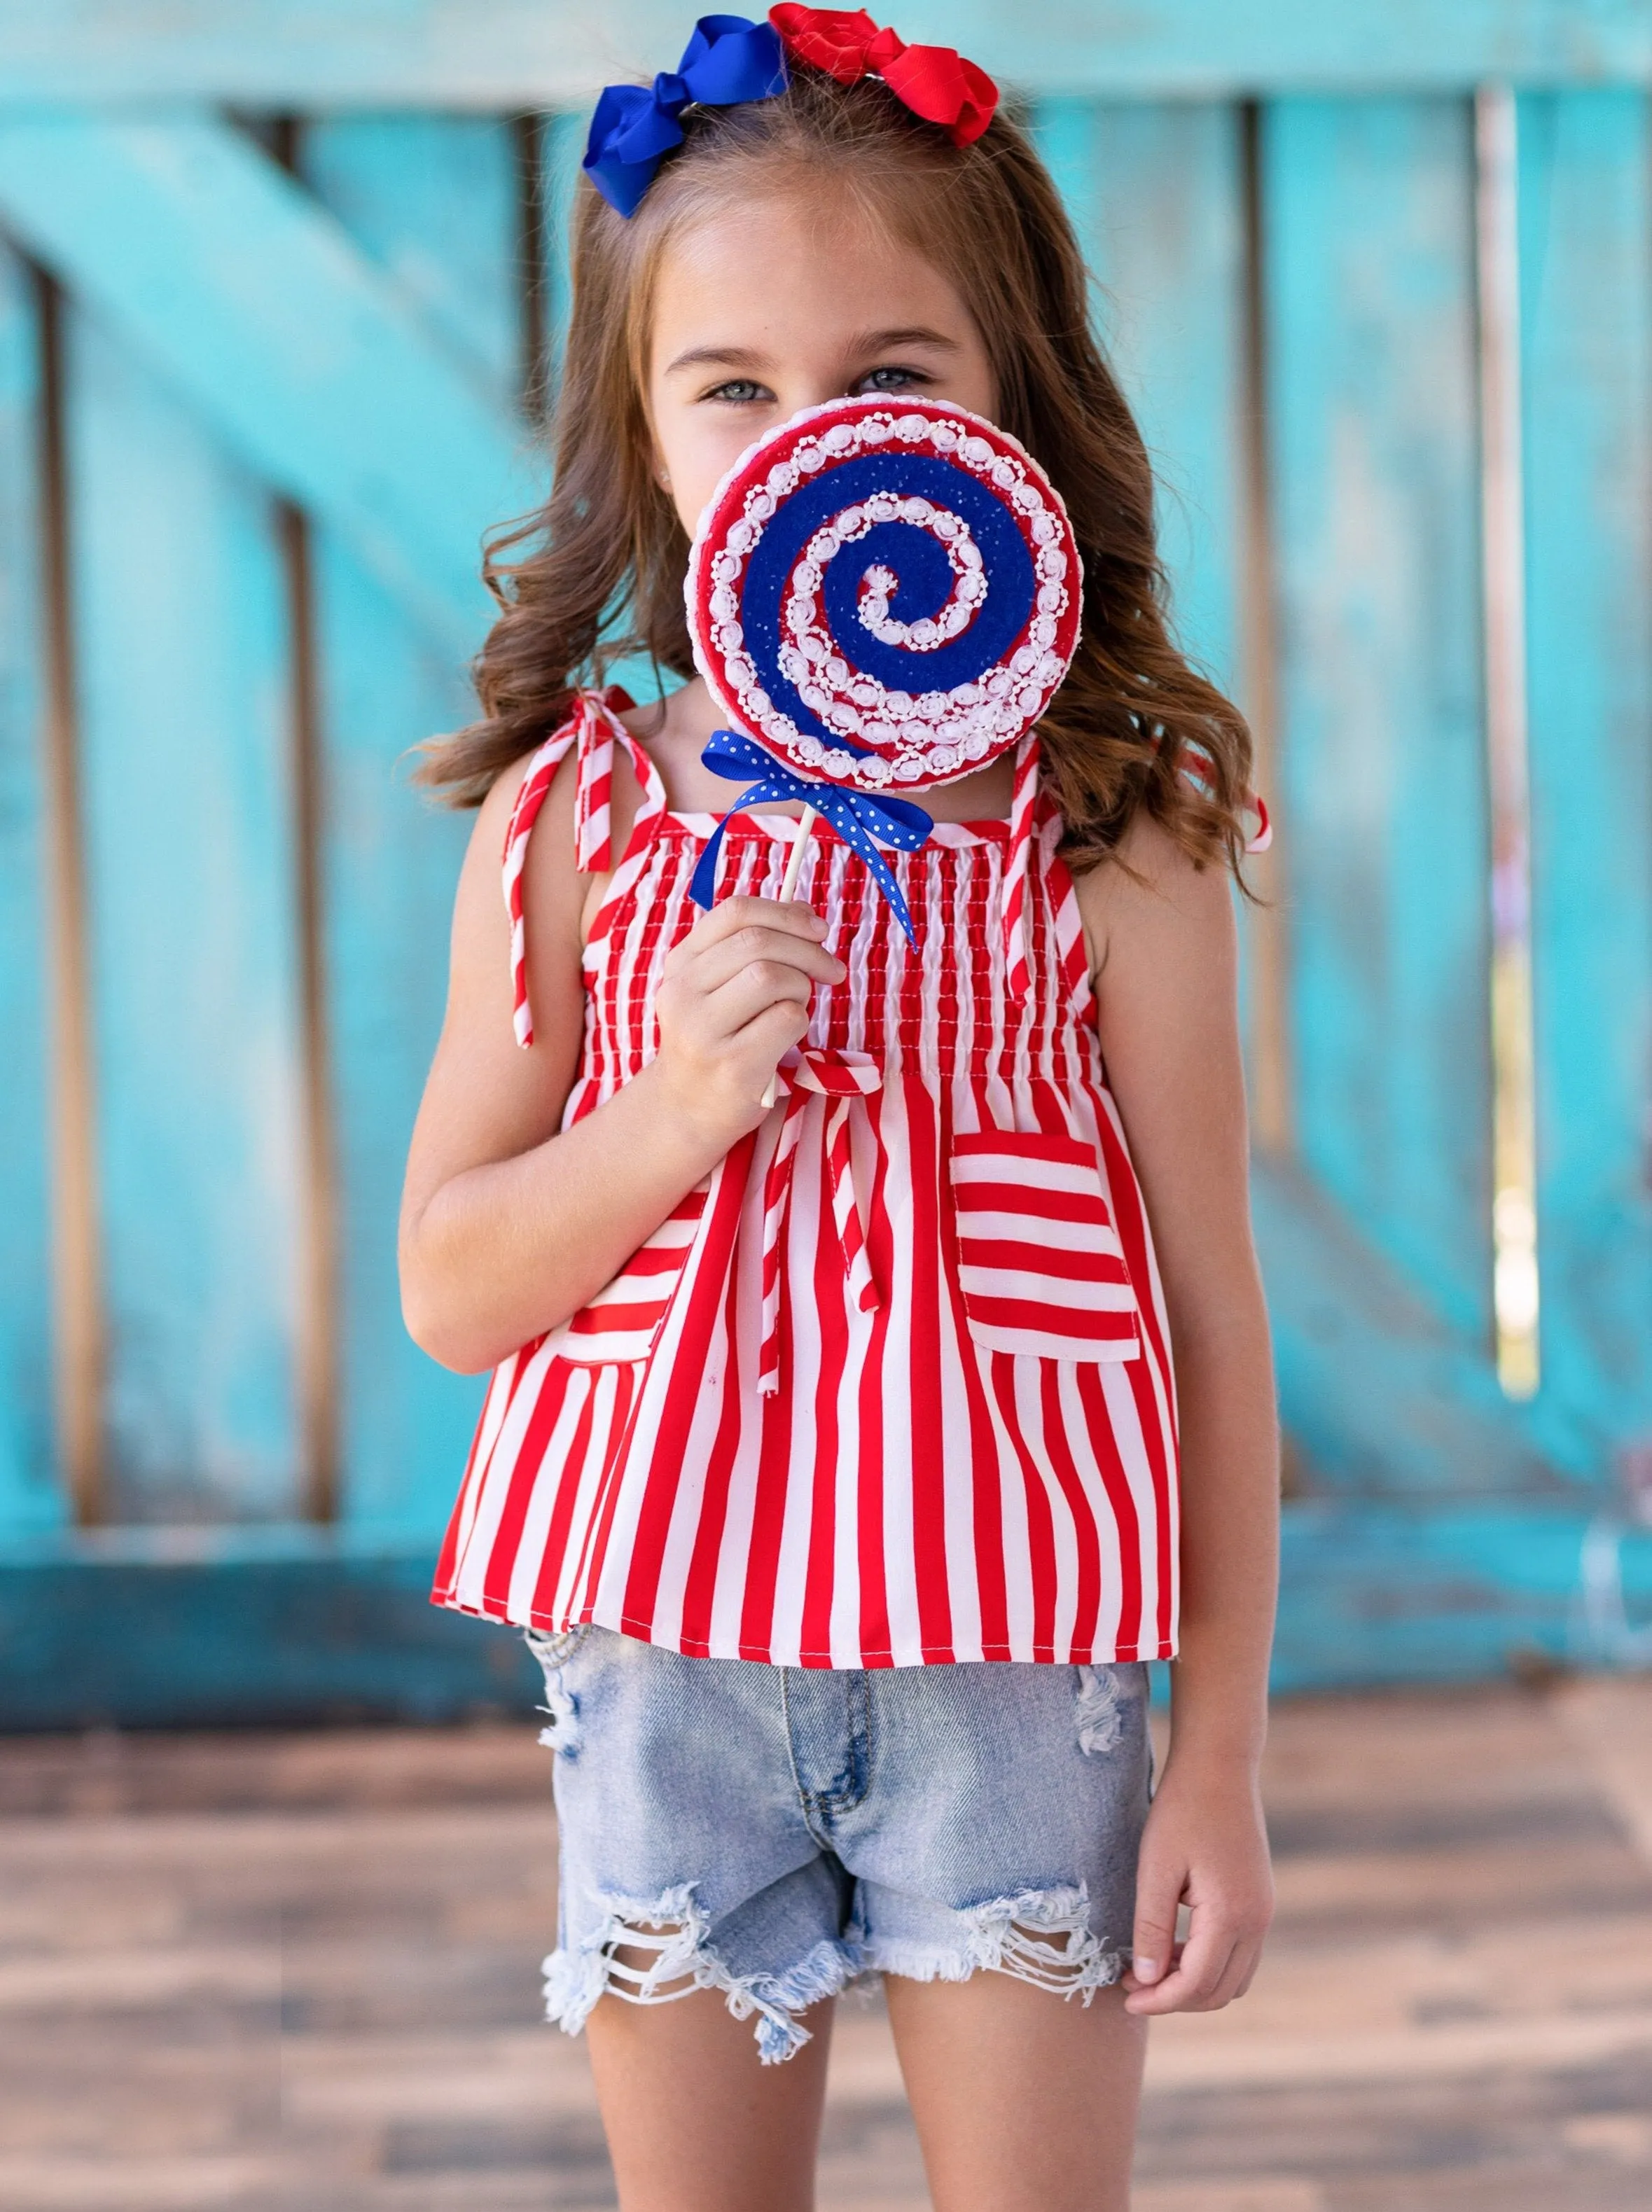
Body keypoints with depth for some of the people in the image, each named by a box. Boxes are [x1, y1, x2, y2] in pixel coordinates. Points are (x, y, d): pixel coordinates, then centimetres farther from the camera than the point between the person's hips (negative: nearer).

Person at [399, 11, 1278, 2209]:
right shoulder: (569, 822, -1)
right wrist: (673, 1109, -17)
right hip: (665, 1649, 2)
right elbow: (451, 1288, 2)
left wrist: (1223, 1758, -3)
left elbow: (1210, 1307, -2)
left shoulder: (1112, 830, -6)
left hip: (1015, 1662, -1)